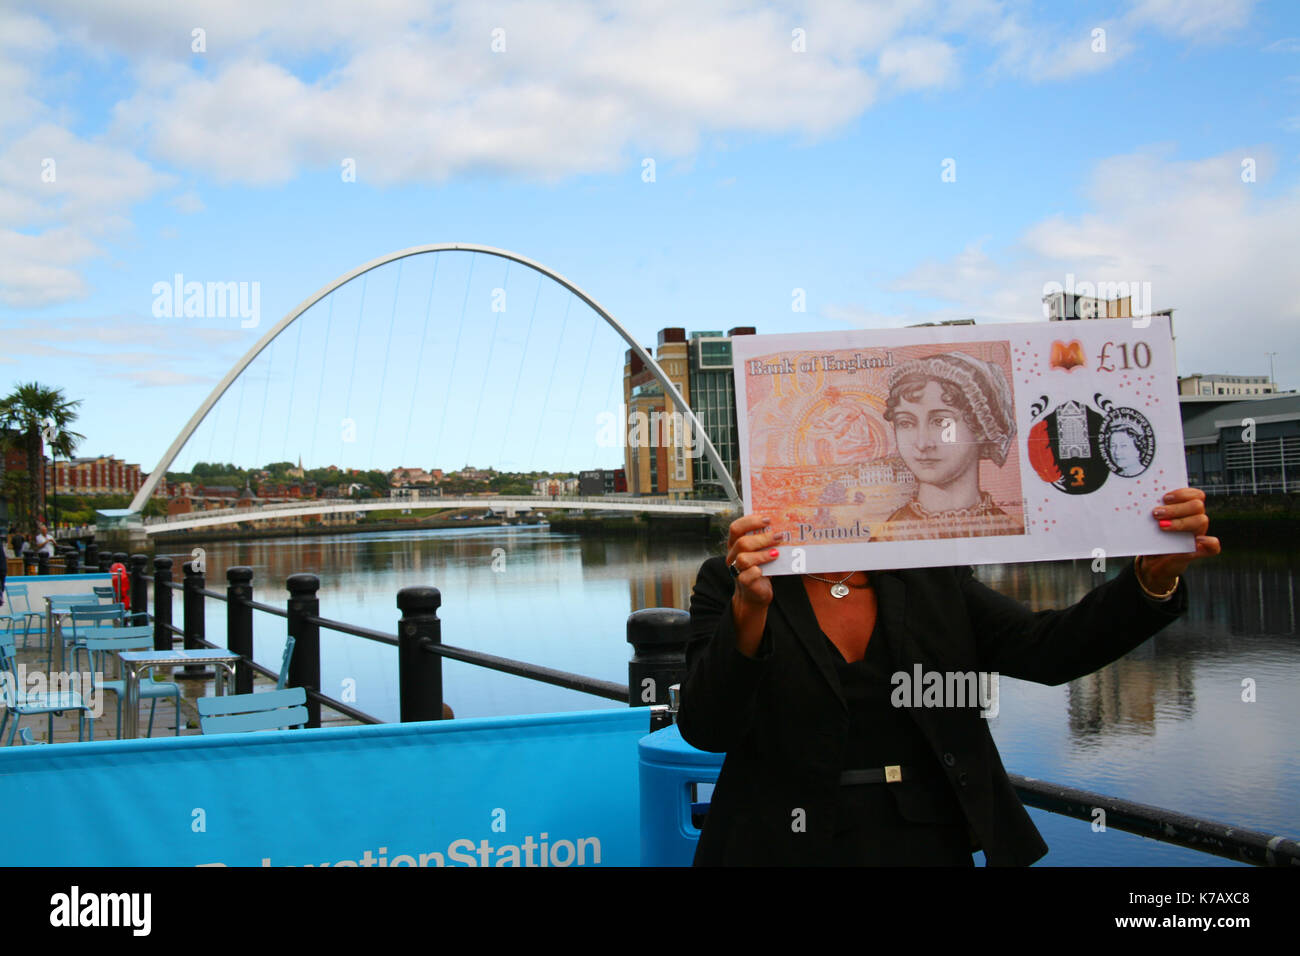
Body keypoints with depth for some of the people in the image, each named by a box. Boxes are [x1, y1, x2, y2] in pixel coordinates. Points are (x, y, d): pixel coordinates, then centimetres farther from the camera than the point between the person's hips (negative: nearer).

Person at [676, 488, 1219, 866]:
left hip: (932, 845, 3)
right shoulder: (729, 583, -5)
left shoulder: (934, 581, 4)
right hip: (789, 846, -3)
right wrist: (749, 608, -33)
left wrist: (1155, 573, -21)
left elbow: (1046, 647, -7)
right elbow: (706, 728, -17)